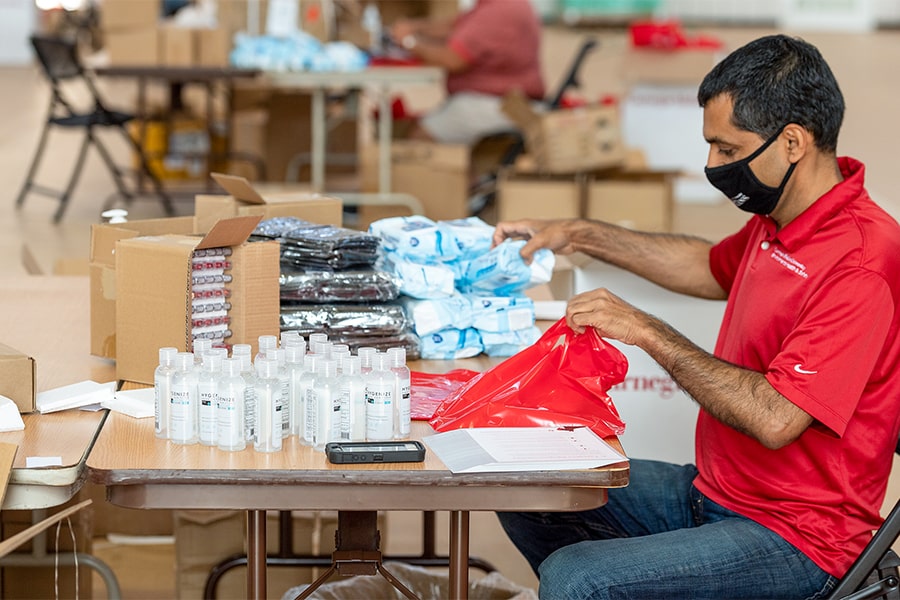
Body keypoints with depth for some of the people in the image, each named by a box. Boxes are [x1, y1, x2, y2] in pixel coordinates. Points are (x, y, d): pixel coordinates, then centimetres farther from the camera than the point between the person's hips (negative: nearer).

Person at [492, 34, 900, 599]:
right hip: (711, 491, 10)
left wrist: (649, 332, -22)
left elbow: (775, 418, -30)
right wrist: (580, 235, 23)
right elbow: (712, 268, 28)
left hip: (794, 542, -10)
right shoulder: (781, 221, 6)